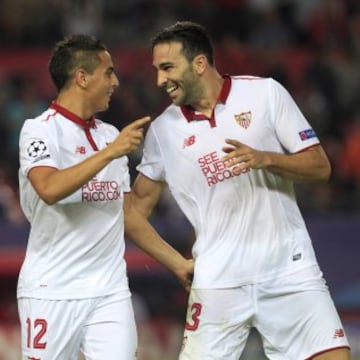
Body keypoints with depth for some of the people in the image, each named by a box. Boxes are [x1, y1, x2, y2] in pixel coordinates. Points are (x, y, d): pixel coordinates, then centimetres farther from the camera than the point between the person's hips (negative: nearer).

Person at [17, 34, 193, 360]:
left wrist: (179, 264, 22)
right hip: (52, 293, -5)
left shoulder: (111, 136, 16)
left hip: (109, 292, 6)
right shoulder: (41, 130, -6)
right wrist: (110, 152, -25)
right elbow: (49, 190, -25)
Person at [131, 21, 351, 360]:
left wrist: (264, 159, -19)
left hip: (290, 269, -1)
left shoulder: (266, 93, -1)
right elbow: (140, 201, 18)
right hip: (218, 280, 1)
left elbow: (320, 166, -3)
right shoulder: (163, 130, 5)